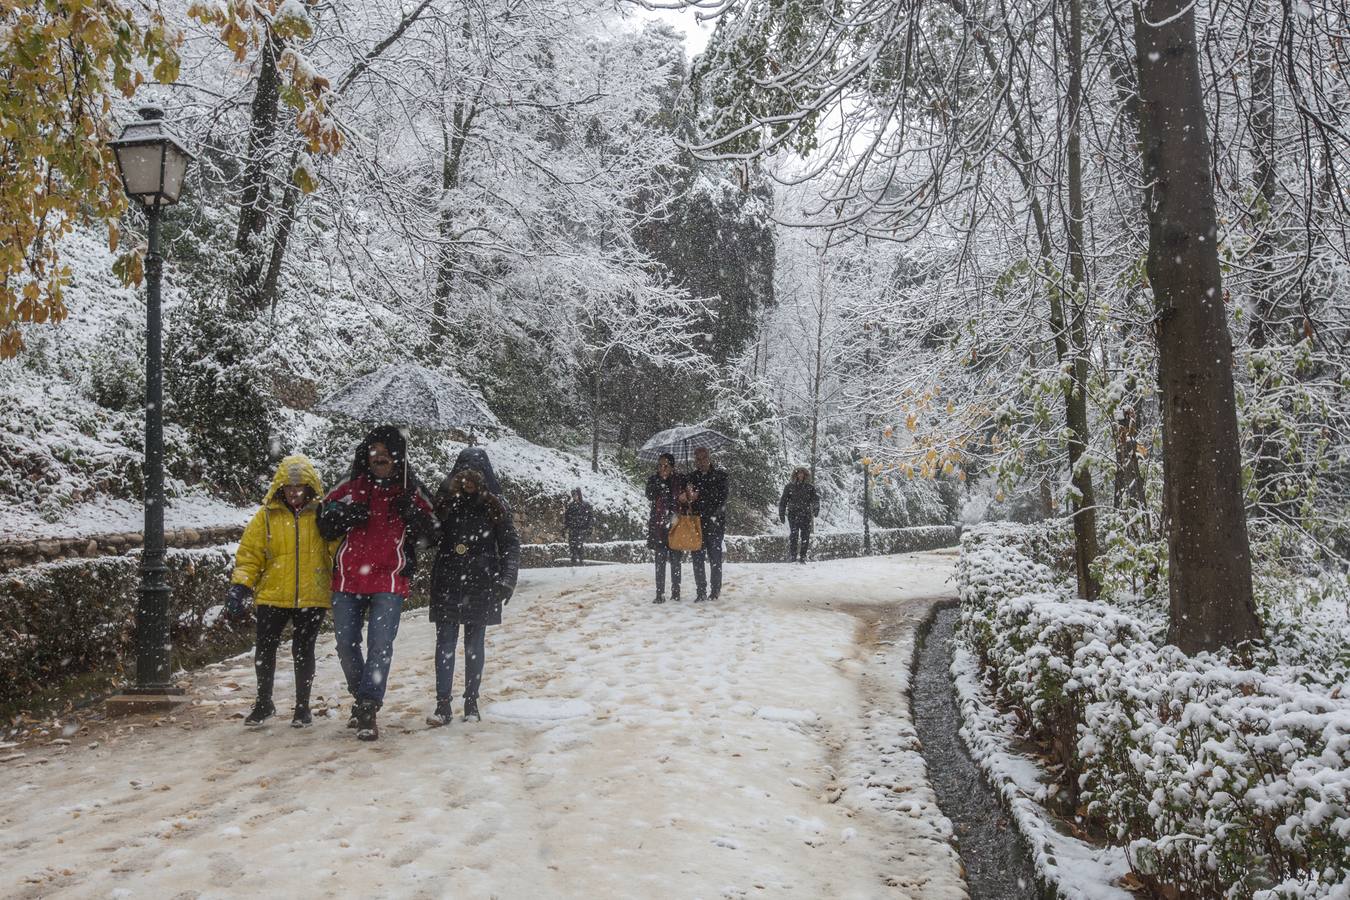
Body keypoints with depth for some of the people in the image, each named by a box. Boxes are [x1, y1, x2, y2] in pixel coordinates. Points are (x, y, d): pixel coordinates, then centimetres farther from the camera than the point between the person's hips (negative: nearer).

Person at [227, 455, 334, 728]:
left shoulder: (322, 514, 0)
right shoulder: (267, 515, 3)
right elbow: (250, 553, 3)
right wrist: (240, 586, -6)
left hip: (312, 597, -1)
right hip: (272, 596, 1)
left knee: (303, 651, 5)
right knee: (265, 648, 4)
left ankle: (303, 706, 21)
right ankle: (263, 702, 24)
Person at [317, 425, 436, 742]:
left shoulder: (411, 492, 4)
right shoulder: (350, 488, 6)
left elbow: (430, 534, 3)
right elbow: (324, 524, 7)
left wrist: (412, 512, -15)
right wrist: (343, 515, -13)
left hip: (390, 581, -3)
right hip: (348, 579, 3)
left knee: (380, 644, -11)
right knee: (346, 645, 9)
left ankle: (368, 711, -7)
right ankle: (361, 698, 30)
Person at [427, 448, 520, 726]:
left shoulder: (495, 506, 1)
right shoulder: (445, 500, 3)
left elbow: (510, 545, 1)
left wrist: (506, 581, -8)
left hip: (480, 586, -1)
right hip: (447, 585, 1)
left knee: (475, 645, 6)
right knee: (445, 643, -1)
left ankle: (471, 703, 14)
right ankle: (443, 705, 2)